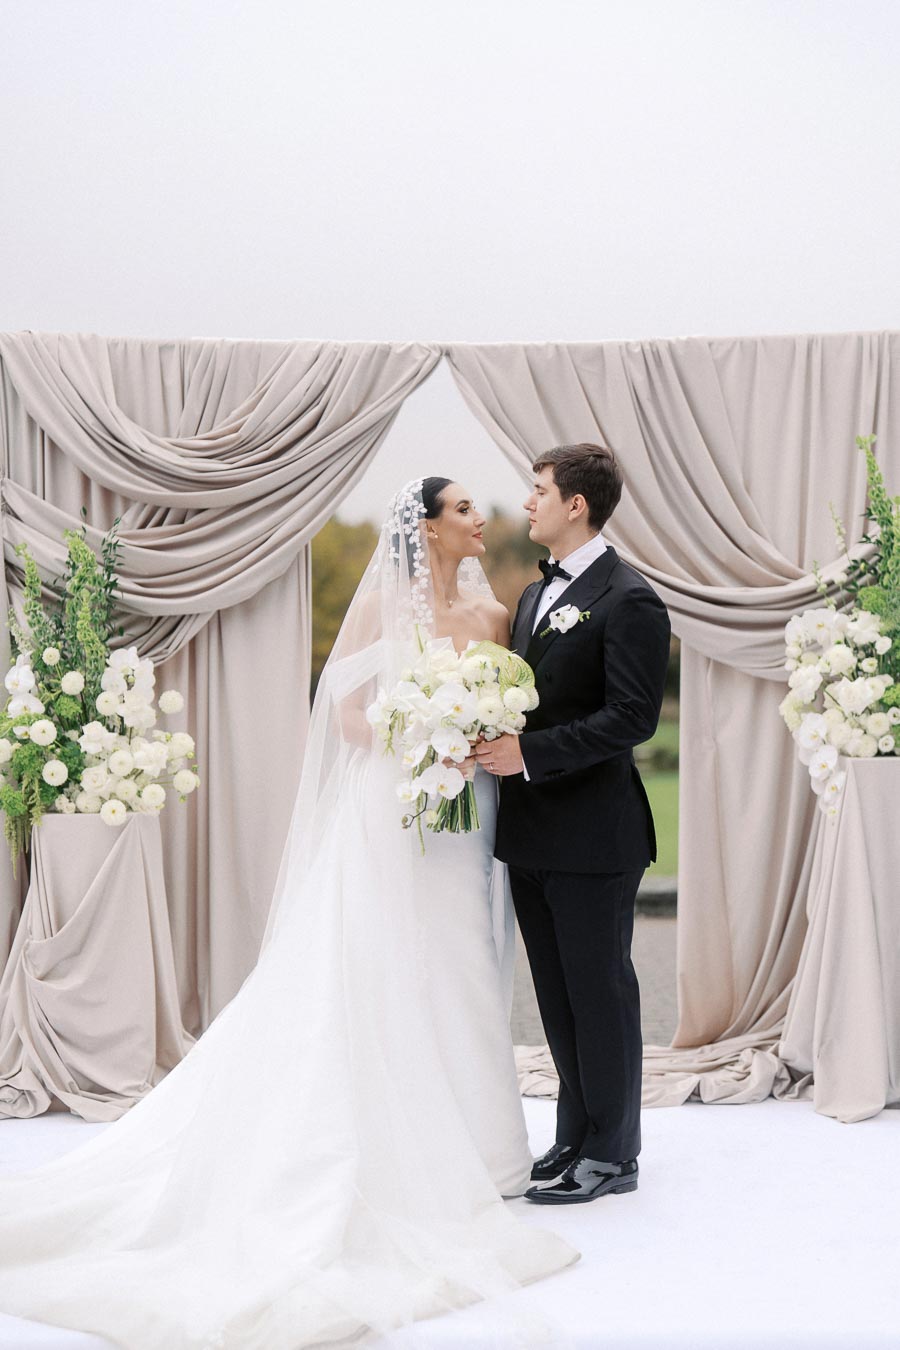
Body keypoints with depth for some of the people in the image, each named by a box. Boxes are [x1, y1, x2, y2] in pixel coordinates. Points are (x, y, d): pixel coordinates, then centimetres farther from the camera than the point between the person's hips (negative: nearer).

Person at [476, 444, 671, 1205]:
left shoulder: (628, 601, -13)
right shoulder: (537, 595, 16)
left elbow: (634, 717, -20)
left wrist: (528, 754, -23)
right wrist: (491, 739, 2)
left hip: (593, 834, -8)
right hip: (533, 833, 8)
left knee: (600, 991, 1)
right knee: (558, 995, 14)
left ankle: (612, 1156, 12)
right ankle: (576, 1138, 25)